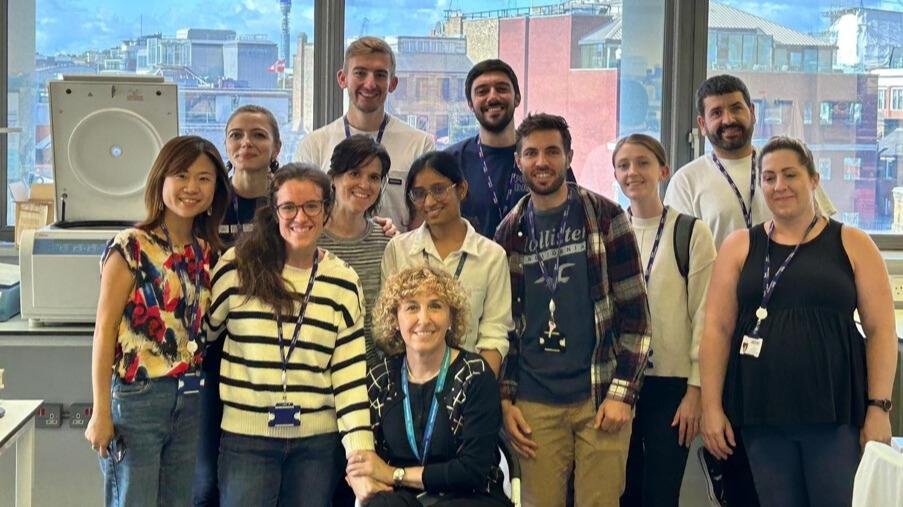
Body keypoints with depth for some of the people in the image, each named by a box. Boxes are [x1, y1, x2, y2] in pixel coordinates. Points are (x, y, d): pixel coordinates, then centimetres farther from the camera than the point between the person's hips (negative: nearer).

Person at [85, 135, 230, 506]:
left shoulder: (207, 251, 9)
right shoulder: (131, 247, -8)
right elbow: (105, 328, -9)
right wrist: (101, 412, -12)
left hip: (189, 402, 6)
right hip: (136, 398, -6)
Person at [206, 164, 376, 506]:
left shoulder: (343, 282, 3)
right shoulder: (238, 266, -4)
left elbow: (350, 376, 1)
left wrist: (362, 452, -6)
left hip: (317, 440, 2)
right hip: (246, 437, -2)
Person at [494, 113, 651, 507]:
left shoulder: (605, 217, 0)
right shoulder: (509, 233, 8)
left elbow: (635, 312, -3)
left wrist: (622, 393, -9)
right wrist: (505, 400, 4)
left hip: (601, 398, -2)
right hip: (534, 404, 2)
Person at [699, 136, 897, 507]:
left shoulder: (851, 244, 5)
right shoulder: (740, 246, 8)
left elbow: (880, 329, 3)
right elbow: (717, 329, 5)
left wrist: (879, 407, -5)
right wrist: (711, 406, -3)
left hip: (837, 412, -1)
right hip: (761, 414, 1)